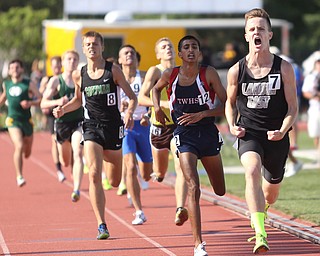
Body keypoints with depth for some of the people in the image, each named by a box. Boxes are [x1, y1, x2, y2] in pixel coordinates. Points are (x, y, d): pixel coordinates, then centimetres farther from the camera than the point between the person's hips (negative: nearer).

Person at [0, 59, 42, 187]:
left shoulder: (29, 84, -3)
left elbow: (41, 100, -4)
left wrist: (30, 103, -21)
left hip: (27, 120, 1)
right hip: (13, 121, -1)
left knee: (27, 152, 14)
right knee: (19, 147, -23)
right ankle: (19, 176, -20)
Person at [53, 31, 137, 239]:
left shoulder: (113, 71, -4)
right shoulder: (79, 75, 4)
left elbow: (132, 97, 0)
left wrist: (130, 113, -20)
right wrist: (63, 109, 2)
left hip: (113, 127, -1)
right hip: (91, 128, 1)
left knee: (115, 182, 11)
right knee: (94, 175, -19)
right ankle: (101, 226, -17)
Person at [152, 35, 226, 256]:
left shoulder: (209, 73, -8)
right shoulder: (170, 76, -2)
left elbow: (227, 105, -7)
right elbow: (156, 89, 22)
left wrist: (201, 114, -18)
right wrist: (157, 108, 4)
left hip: (208, 134, 1)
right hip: (185, 137, -1)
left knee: (220, 191, 15)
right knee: (193, 188, -18)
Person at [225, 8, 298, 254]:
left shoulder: (284, 68, -5)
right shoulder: (236, 71, -2)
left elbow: (293, 108, -1)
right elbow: (230, 103, 15)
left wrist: (282, 131, -18)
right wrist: (232, 125, -4)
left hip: (276, 137, 1)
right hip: (248, 135, -1)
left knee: (270, 192, 16)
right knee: (252, 171, -32)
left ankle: (258, 214, 55)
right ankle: (261, 235, -40)